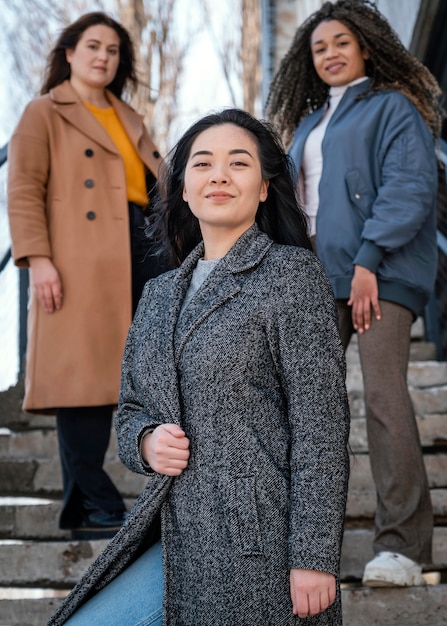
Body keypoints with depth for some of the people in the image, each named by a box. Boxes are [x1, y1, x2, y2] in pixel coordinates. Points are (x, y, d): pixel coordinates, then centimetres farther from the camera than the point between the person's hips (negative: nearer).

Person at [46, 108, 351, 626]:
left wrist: (313, 558, -16)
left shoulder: (292, 274, -4)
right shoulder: (160, 294, 16)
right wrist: (146, 442, -3)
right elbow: (130, 408, 22)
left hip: (259, 543, -6)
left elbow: (320, 424, -10)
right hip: (180, 542, 6)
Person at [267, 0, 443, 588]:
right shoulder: (309, 123, 24)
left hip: (380, 274, -7)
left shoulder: (393, 108, 3)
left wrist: (368, 260, -17)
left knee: (384, 395, -17)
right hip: (317, 277, 7)